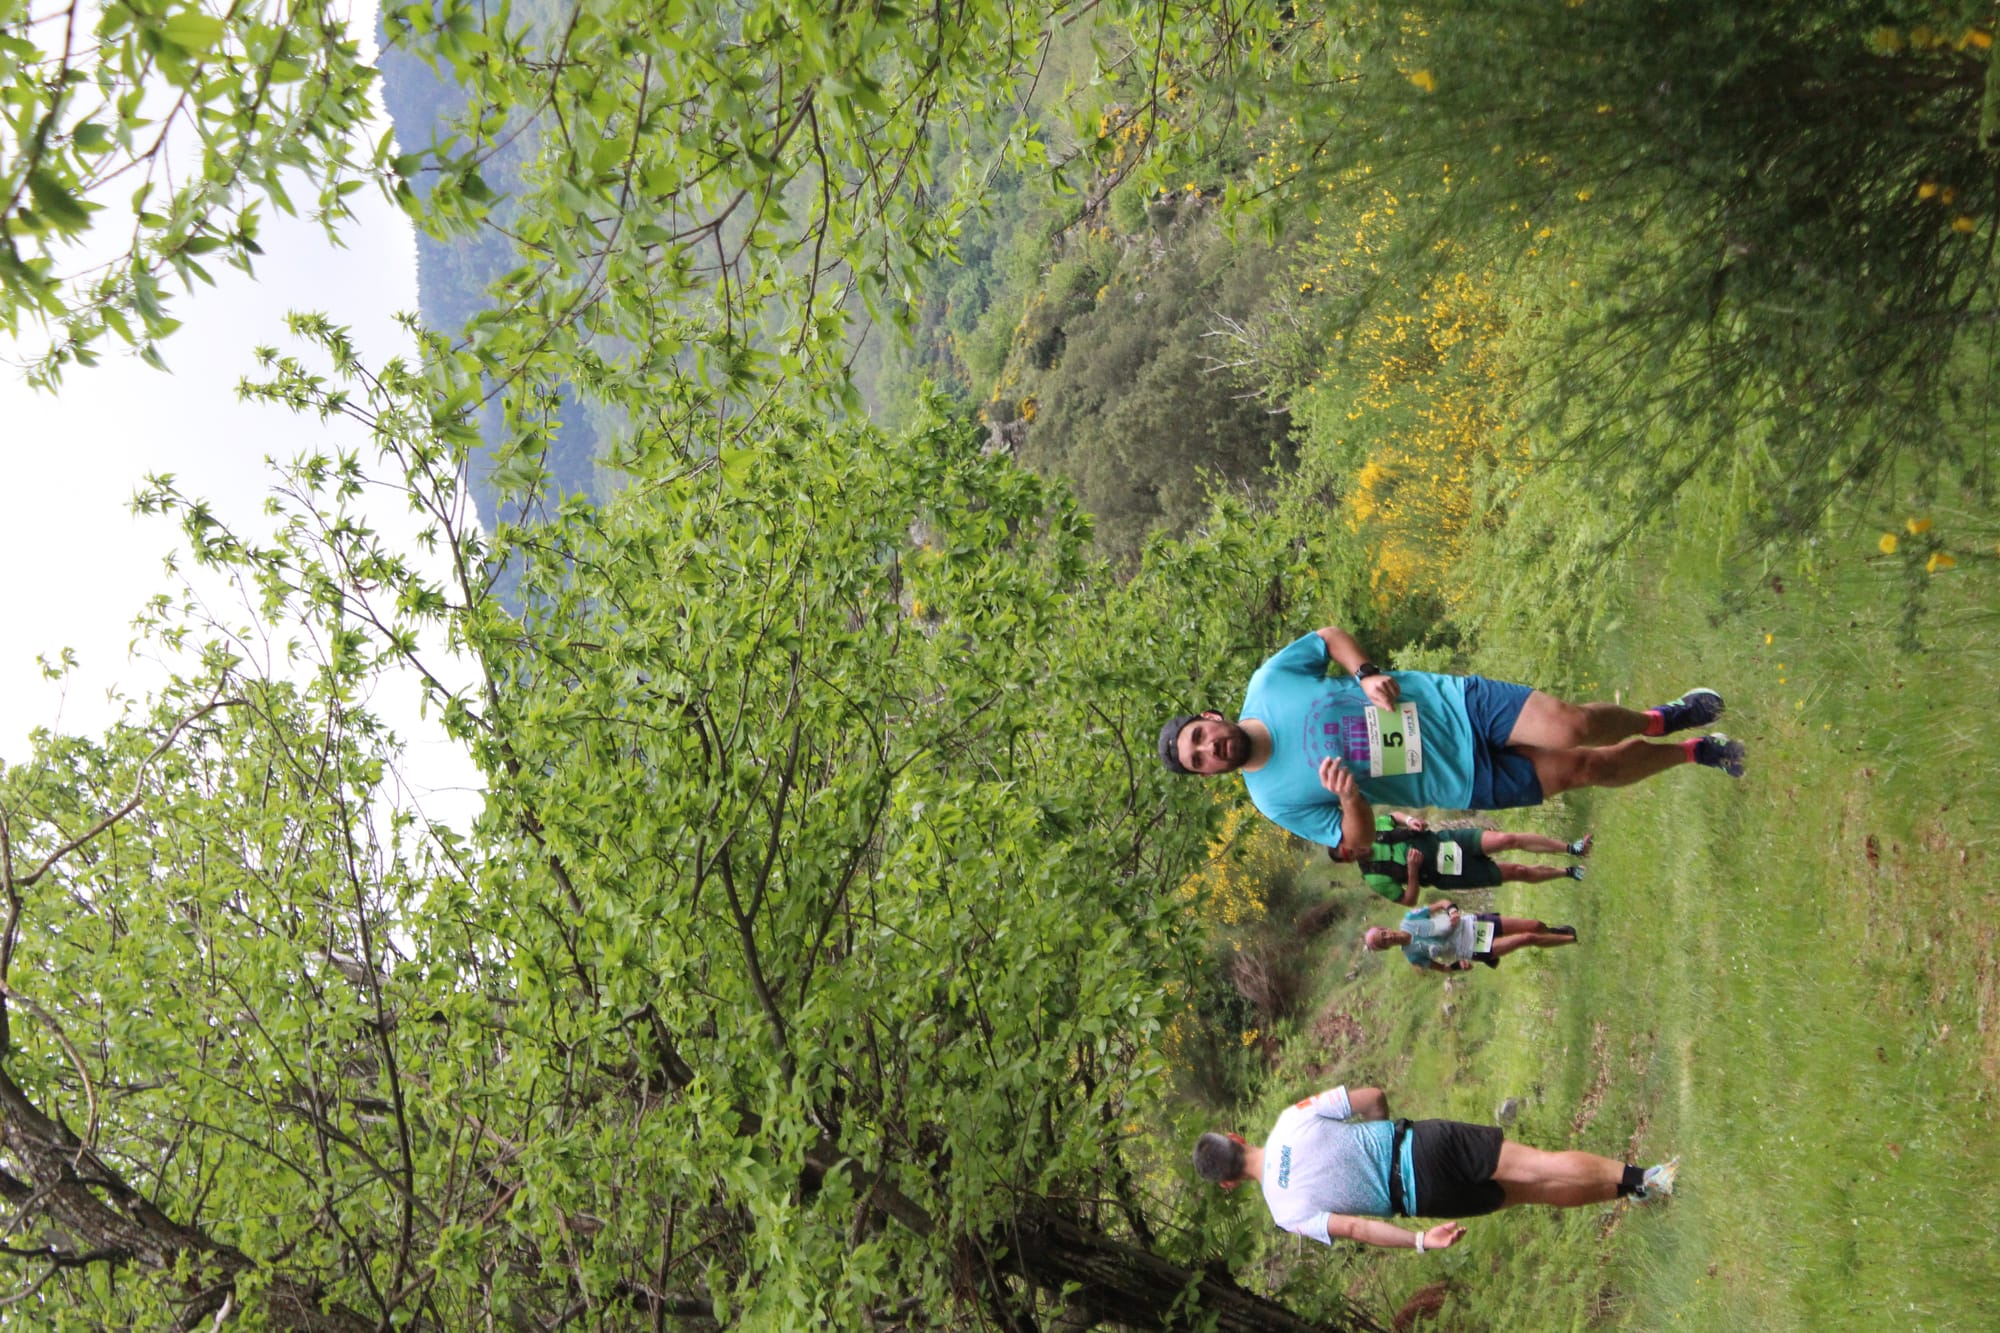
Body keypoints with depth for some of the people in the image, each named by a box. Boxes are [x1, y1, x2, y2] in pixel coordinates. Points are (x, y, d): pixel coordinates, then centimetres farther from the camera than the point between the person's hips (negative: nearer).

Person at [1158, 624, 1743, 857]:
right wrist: (1351, 798, -29)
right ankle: (1690, 753, 18)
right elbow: (1356, 841, -7)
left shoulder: (1269, 681, -8)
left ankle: (1656, 719, 16)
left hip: (1457, 703, 1)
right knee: (1582, 768, -10)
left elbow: (1329, 635, 8)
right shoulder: (1278, 800, -10)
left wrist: (1366, 673, -11)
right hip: (1468, 779, -1)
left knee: (1572, 727, -18)